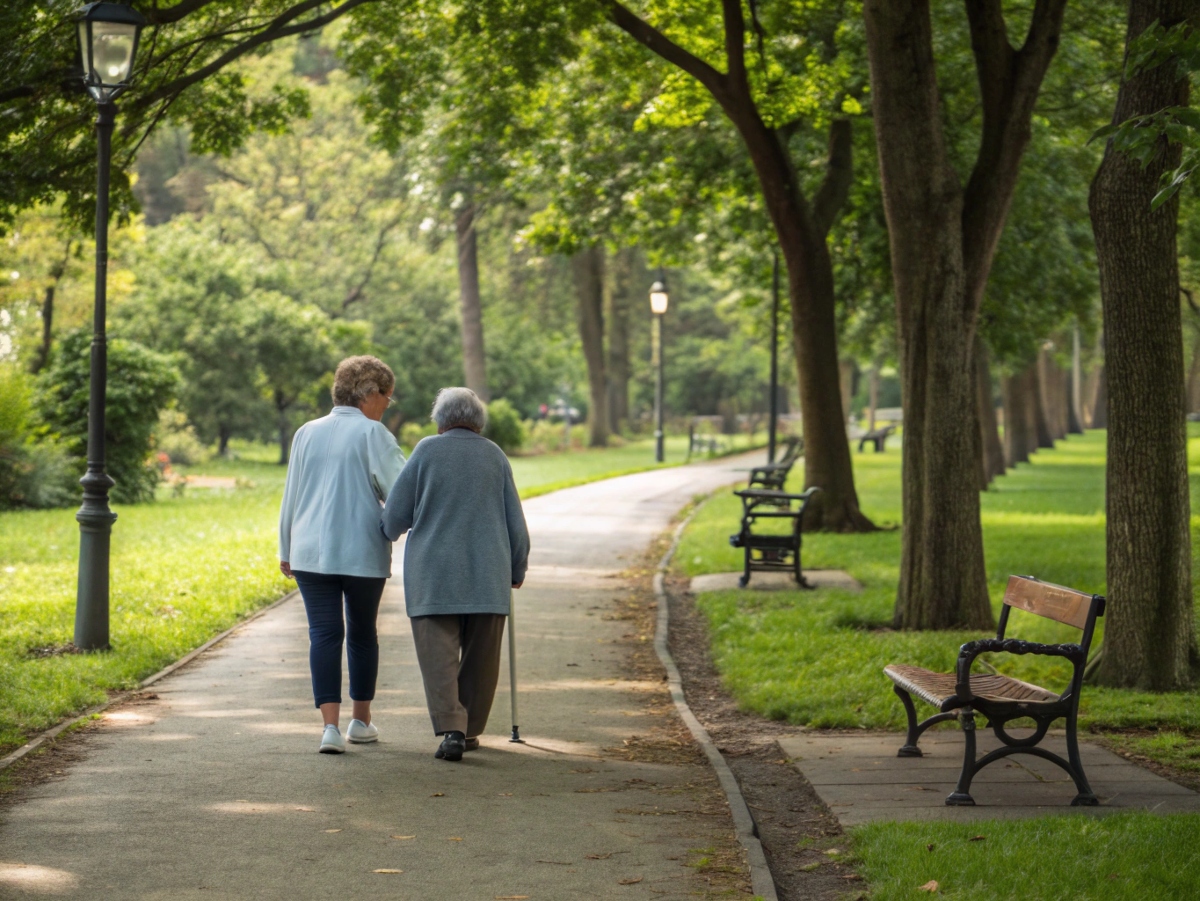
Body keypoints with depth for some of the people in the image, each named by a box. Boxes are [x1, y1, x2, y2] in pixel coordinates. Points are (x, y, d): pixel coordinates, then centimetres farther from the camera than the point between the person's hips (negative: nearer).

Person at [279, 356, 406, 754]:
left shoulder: (307, 433, 10)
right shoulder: (372, 433, -5)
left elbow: (292, 495, 15)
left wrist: (286, 550, 22)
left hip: (311, 552, 3)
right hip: (363, 553, -3)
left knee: (324, 634, -2)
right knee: (362, 633, 13)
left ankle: (330, 725, -14)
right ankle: (361, 721, 24)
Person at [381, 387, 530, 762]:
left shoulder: (427, 450, 1)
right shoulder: (495, 456, 8)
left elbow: (395, 514, 3)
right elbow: (515, 522, 11)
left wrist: (393, 533, 26)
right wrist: (517, 569, 25)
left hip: (433, 574, -2)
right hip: (488, 573, 2)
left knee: (439, 655, -3)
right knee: (480, 657, 12)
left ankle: (450, 729, -17)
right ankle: (470, 730, 18)